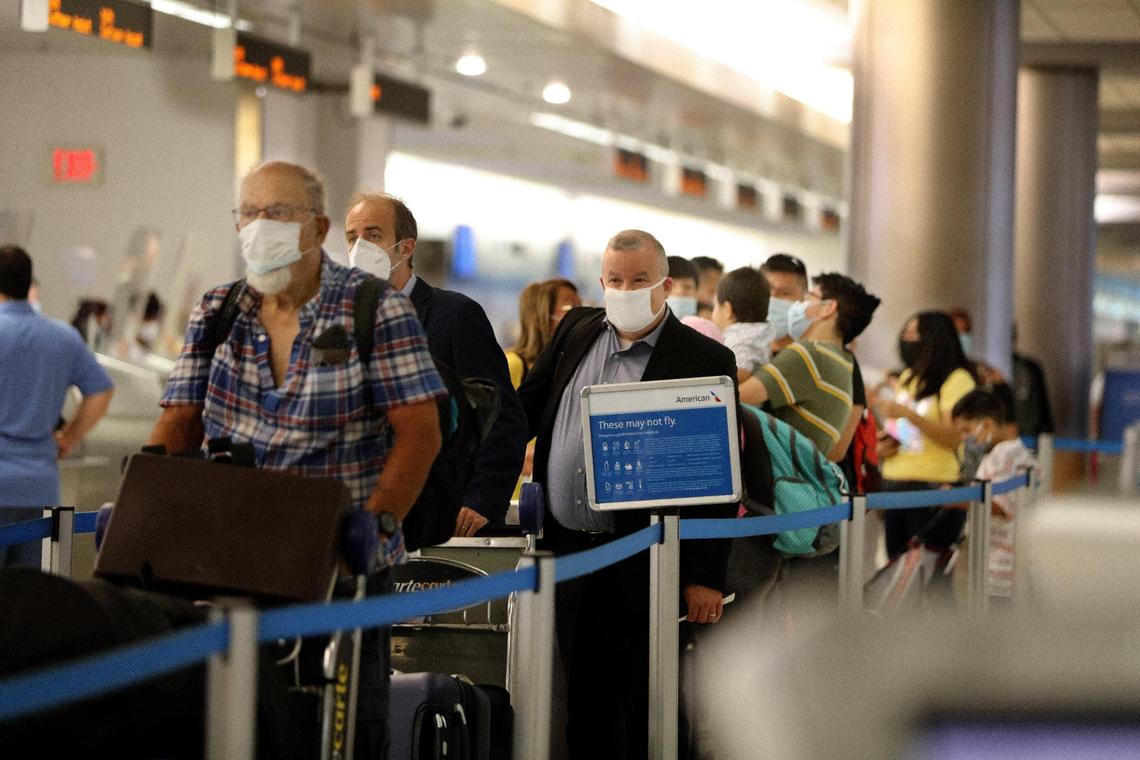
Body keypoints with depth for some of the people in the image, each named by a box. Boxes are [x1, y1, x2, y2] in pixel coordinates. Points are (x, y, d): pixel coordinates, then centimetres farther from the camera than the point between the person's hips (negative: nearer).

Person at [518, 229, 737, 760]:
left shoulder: (705, 360, -7)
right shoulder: (575, 332, 10)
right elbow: (523, 412, 17)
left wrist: (705, 577, -13)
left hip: (643, 564, -5)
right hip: (568, 553, 5)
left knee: (647, 714, 2)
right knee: (584, 710, 12)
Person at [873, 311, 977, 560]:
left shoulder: (957, 380, -6)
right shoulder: (907, 378, 17)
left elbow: (953, 437, -16)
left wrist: (906, 413, -23)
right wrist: (881, 447, 9)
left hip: (934, 487, -7)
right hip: (893, 483, 7)